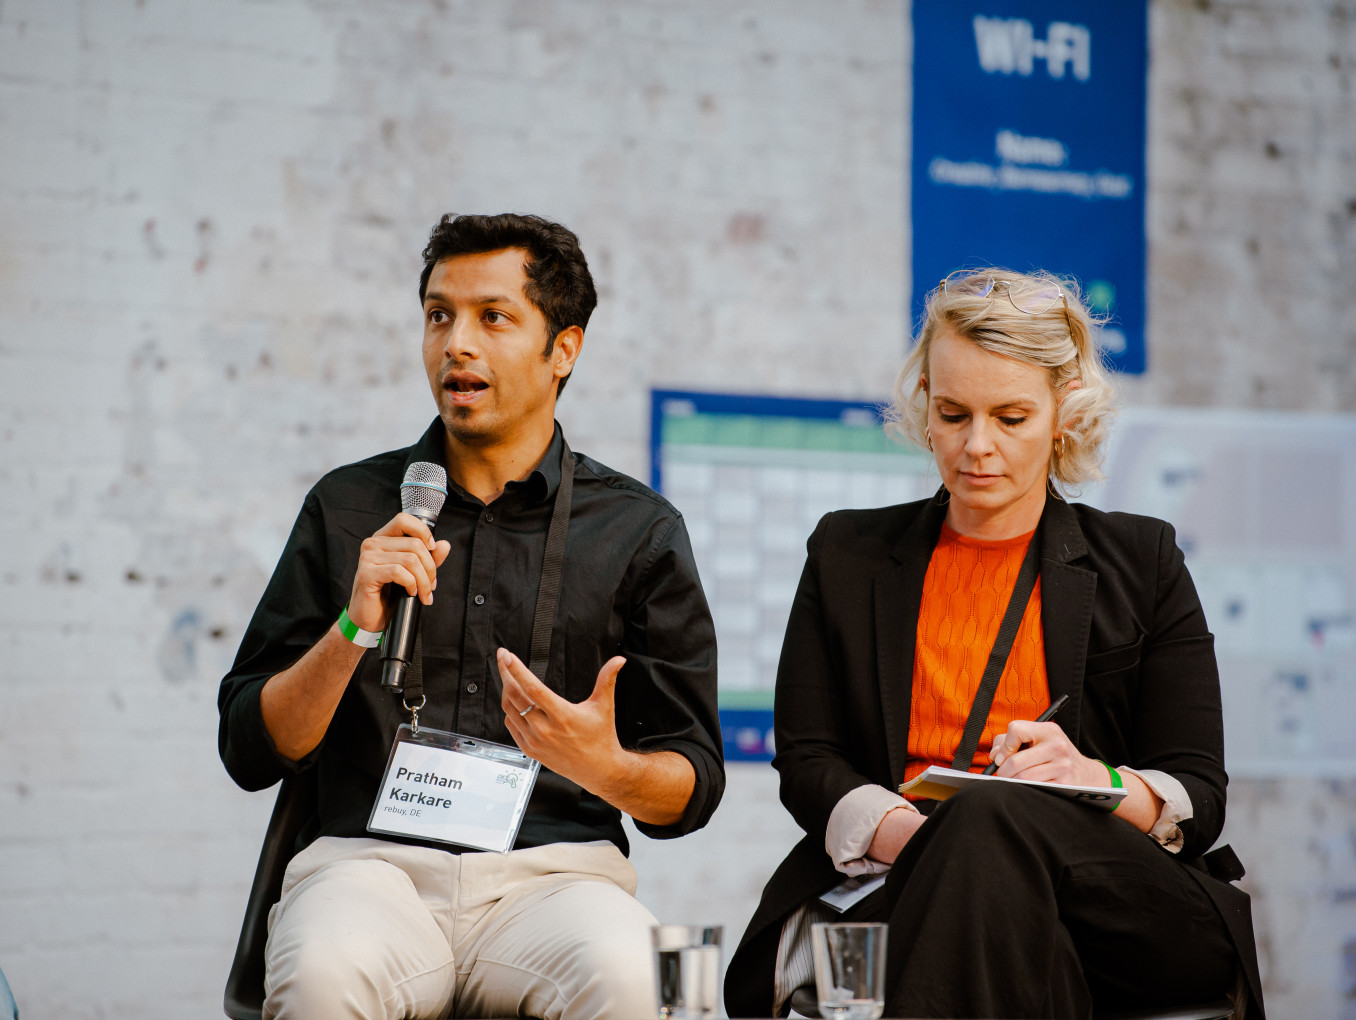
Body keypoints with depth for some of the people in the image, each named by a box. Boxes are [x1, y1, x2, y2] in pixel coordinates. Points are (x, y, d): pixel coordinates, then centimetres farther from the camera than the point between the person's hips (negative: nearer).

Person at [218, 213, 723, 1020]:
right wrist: (355, 628, -7)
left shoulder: (639, 530, 11)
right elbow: (251, 754, 9)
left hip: (553, 869, 0)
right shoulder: (349, 507, 14)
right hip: (371, 857, 0)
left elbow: (691, 788, 10)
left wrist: (606, 766, -13)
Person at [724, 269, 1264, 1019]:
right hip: (888, 886, -1)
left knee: (992, 814, -36)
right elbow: (806, 766, 8)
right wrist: (910, 832, -15)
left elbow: (1200, 798, 8)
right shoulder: (849, 556, 19)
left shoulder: (1141, 563, 15)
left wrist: (1097, 781, -17)